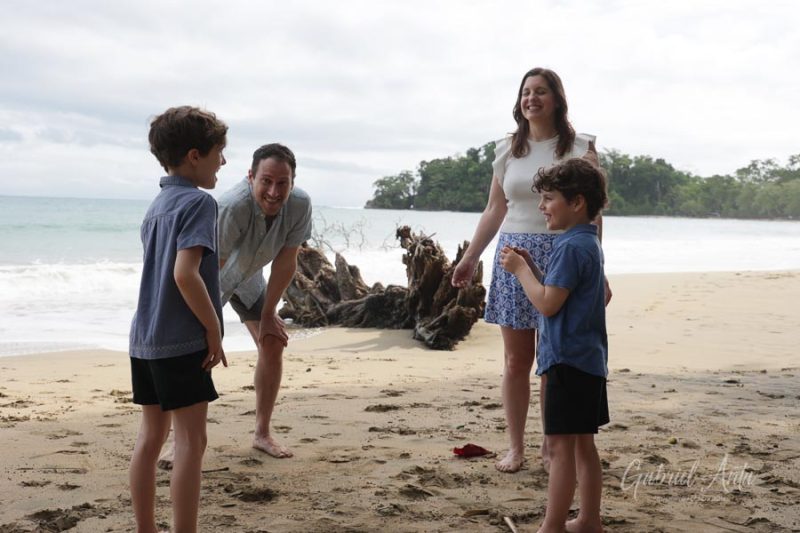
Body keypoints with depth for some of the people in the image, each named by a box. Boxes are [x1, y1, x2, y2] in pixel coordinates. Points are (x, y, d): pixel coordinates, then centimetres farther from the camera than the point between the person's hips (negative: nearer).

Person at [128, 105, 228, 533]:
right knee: (190, 442, -3)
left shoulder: (157, 205, 14)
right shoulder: (198, 201, -12)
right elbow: (185, 274, -22)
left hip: (144, 338, 9)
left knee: (151, 435, 14)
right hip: (182, 341, -9)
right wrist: (214, 329, -14)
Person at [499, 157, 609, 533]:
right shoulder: (589, 242, 15)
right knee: (583, 443, 15)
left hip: (568, 361, -10)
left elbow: (547, 303, -20)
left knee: (560, 445, -5)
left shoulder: (571, 246, -17)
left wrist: (520, 269, -9)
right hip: (589, 359, 10)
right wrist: (528, 266, 9)